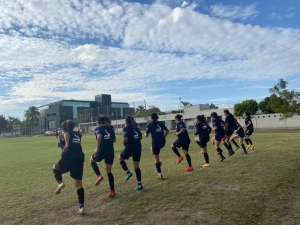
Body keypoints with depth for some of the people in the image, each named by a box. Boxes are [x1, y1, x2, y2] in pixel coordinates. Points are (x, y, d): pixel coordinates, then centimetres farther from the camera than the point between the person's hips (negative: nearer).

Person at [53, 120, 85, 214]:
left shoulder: (63, 134, 8)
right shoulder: (78, 135, 21)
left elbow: (67, 134, -17)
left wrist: (66, 145, -32)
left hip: (67, 160, -3)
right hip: (79, 161, 4)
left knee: (55, 168, 32)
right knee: (79, 185, 13)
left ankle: (60, 182, 8)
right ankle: (81, 207, 7)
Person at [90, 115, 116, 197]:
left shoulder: (98, 129, -1)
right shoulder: (110, 128, 13)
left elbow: (99, 136, -23)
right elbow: (114, 140, 15)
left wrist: (97, 148, -20)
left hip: (102, 151, -4)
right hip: (111, 152, 4)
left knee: (92, 160, 29)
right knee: (109, 172, 16)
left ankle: (99, 176, 9)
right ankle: (112, 191, 15)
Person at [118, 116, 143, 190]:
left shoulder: (126, 128, -6)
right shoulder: (136, 128, 12)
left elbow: (126, 139, -17)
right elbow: (141, 137, 11)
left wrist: (124, 143, 2)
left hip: (130, 148, -6)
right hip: (138, 148, 6)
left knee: (120, 158, 22)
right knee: (136, 167, 12)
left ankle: (128, 172, 6)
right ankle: (139, 184, 11)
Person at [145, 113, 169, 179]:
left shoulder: (150, 124, -3)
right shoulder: (160, 123, 10)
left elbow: (146, 135, -3)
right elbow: (167, 131, 11)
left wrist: (145, 133, 19)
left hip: (156, 142, -6)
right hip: (162, 142, 6)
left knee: (156, 158, 5)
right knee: (152, 149, 31)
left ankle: (160, 174, 7)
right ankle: (158, 162, 18)